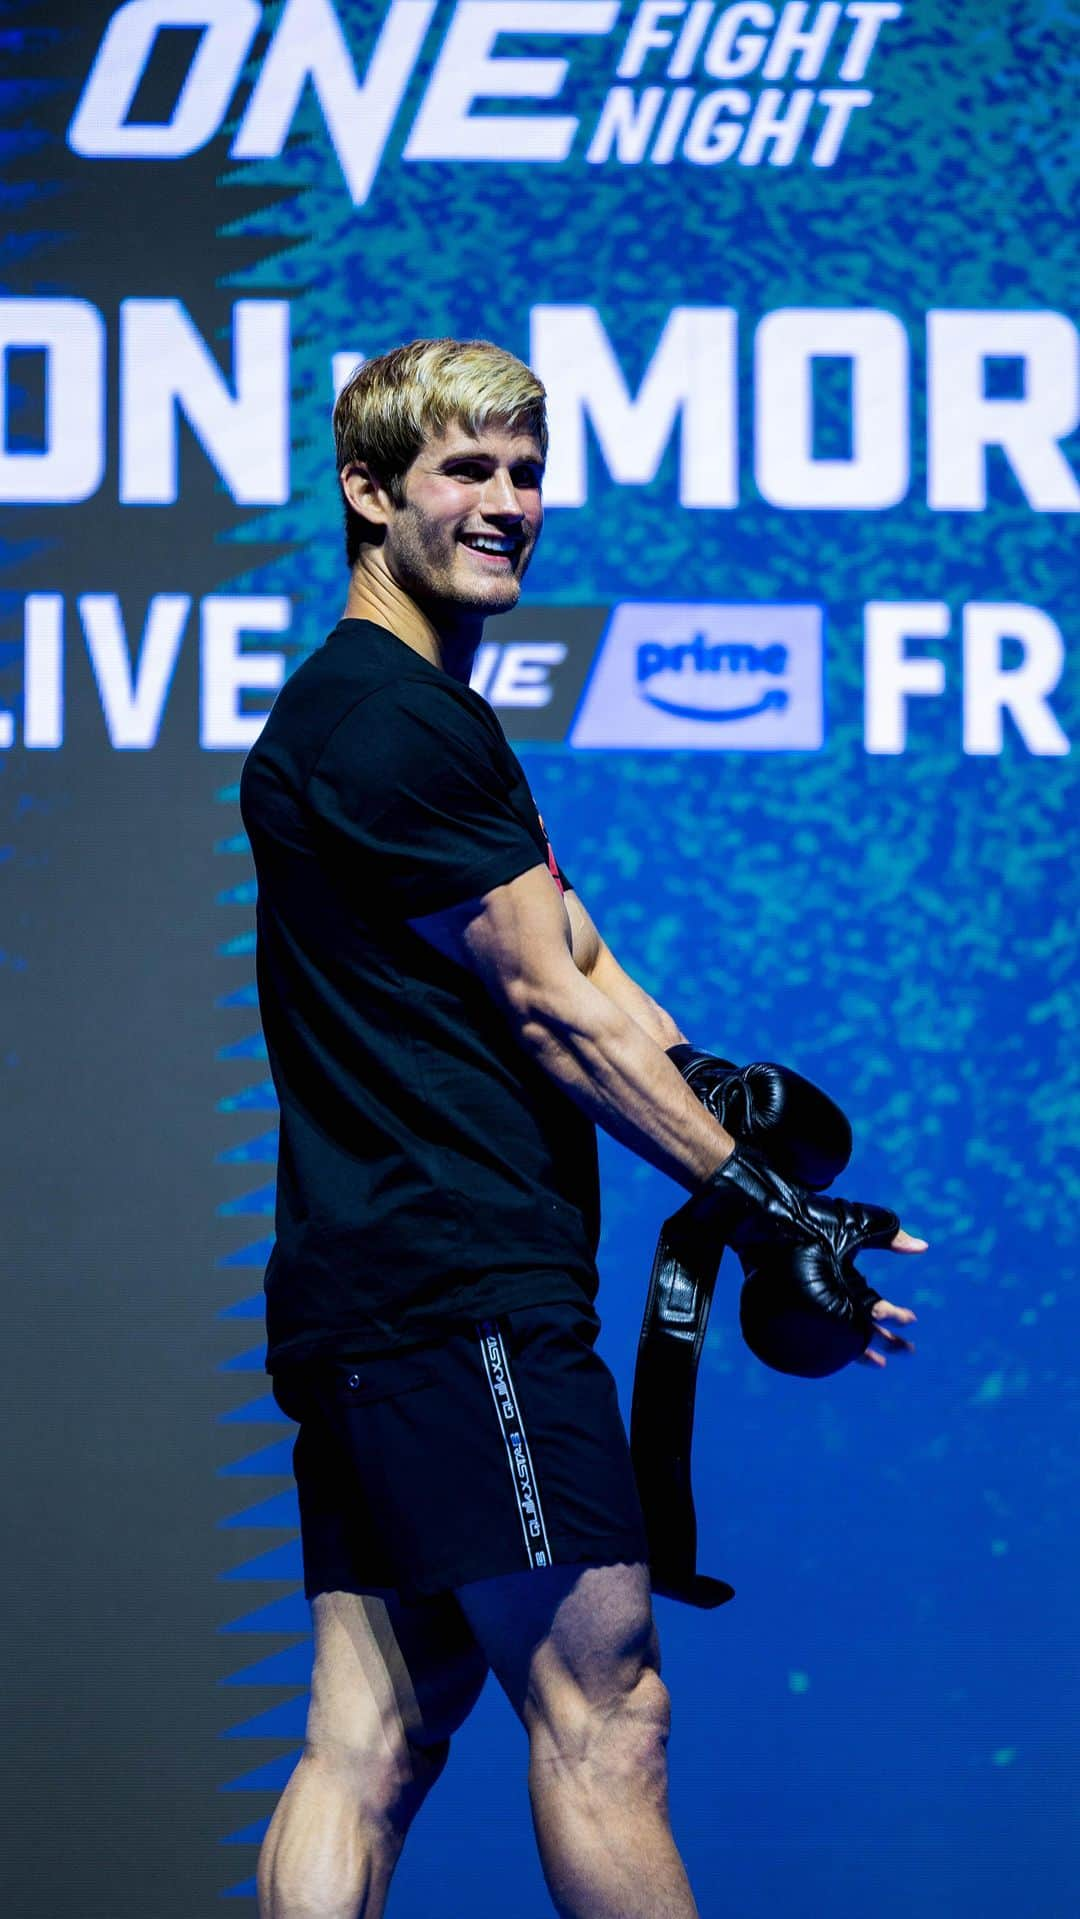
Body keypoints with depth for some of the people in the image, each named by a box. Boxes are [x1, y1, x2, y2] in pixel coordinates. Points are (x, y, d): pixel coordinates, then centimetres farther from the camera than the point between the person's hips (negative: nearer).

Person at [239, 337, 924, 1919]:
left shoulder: (379, 712, 23)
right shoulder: (397, 720, -10)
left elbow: (582, 970, 17)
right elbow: (552, 1013, -11)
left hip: (365, 1298, 10)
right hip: (464, 1289, -10)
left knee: (372, 1741, 5)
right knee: (601, 1700, -6)